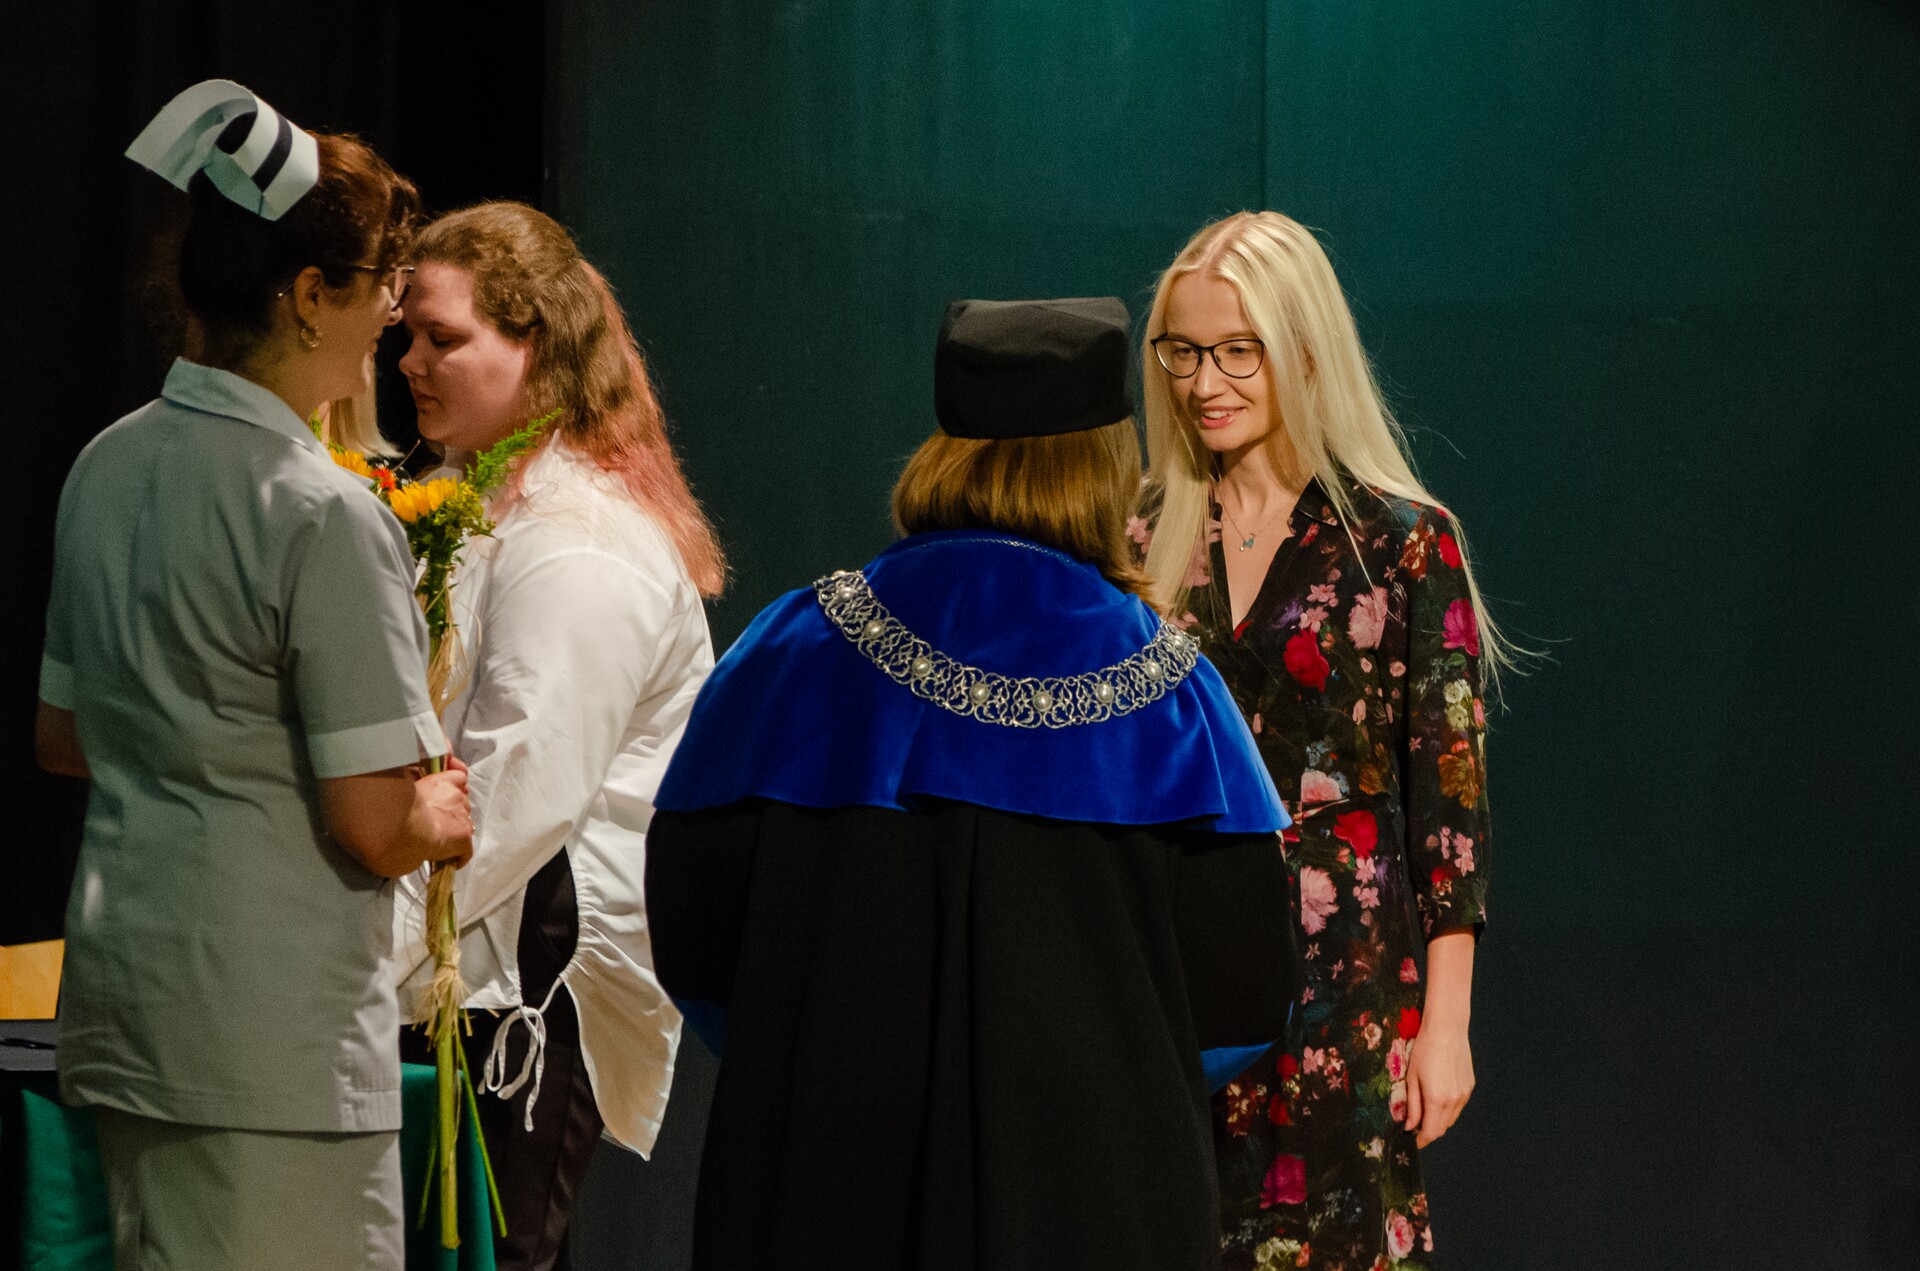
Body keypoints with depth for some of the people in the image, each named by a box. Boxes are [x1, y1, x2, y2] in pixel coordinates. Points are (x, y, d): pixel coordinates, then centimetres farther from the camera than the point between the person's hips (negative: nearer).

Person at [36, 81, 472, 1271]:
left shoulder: (109, 468, 8)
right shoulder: (324, 516, -17)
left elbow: (61, 734, 20)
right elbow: (373, 827, -17)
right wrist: (447, 817, 3)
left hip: (122, 999, 9)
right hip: (277, 1040, -9)